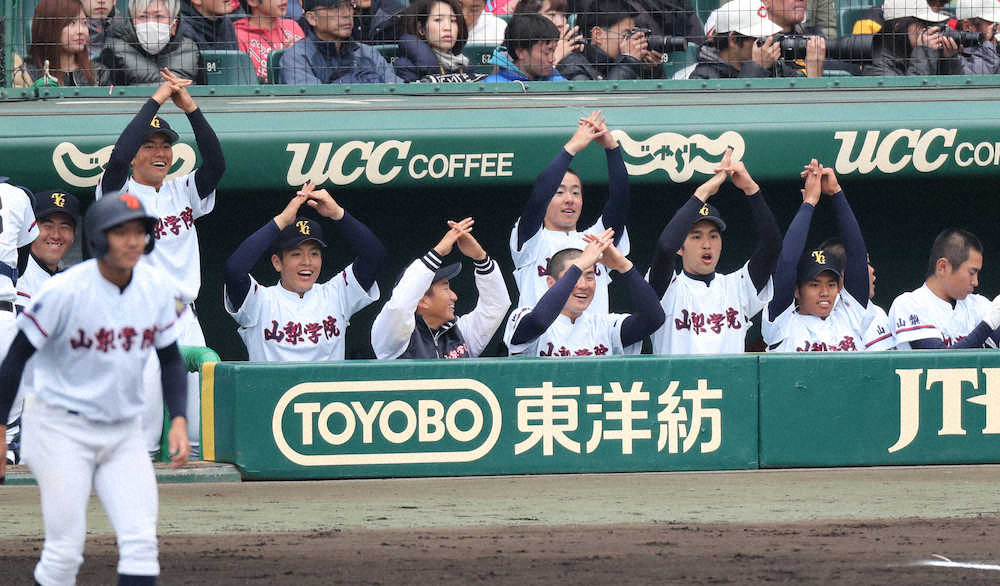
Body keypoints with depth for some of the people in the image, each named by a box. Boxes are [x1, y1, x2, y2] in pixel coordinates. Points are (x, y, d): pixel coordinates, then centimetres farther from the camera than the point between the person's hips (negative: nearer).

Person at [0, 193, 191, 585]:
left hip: (123, 433, 5)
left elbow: (170, 358, 11)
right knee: (65, 550, -6)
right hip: (61, 429, -5)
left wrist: (179, 420, -2)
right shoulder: (65, 291, -18)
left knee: (141, 544, -6)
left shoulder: (156, 287, -2)